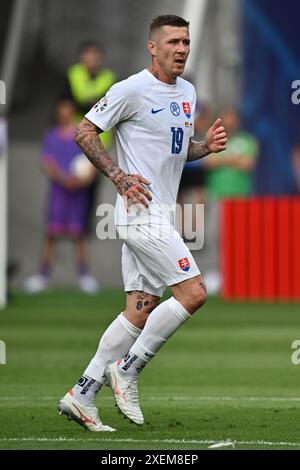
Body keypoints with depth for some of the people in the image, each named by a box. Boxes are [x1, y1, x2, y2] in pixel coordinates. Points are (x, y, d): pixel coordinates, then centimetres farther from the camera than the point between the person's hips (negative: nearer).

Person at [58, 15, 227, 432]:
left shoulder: (187, 92, 15)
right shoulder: (132, 90, -10)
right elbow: (84, 133, -7)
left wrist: (207, 146, 5)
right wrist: (119, 176, -16)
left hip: (160, 214, 9)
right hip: (140, 209, -9)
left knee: (142, 307, 5)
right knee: (193, 292, -15)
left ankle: (82, 396, 8)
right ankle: (127, 369, -4)